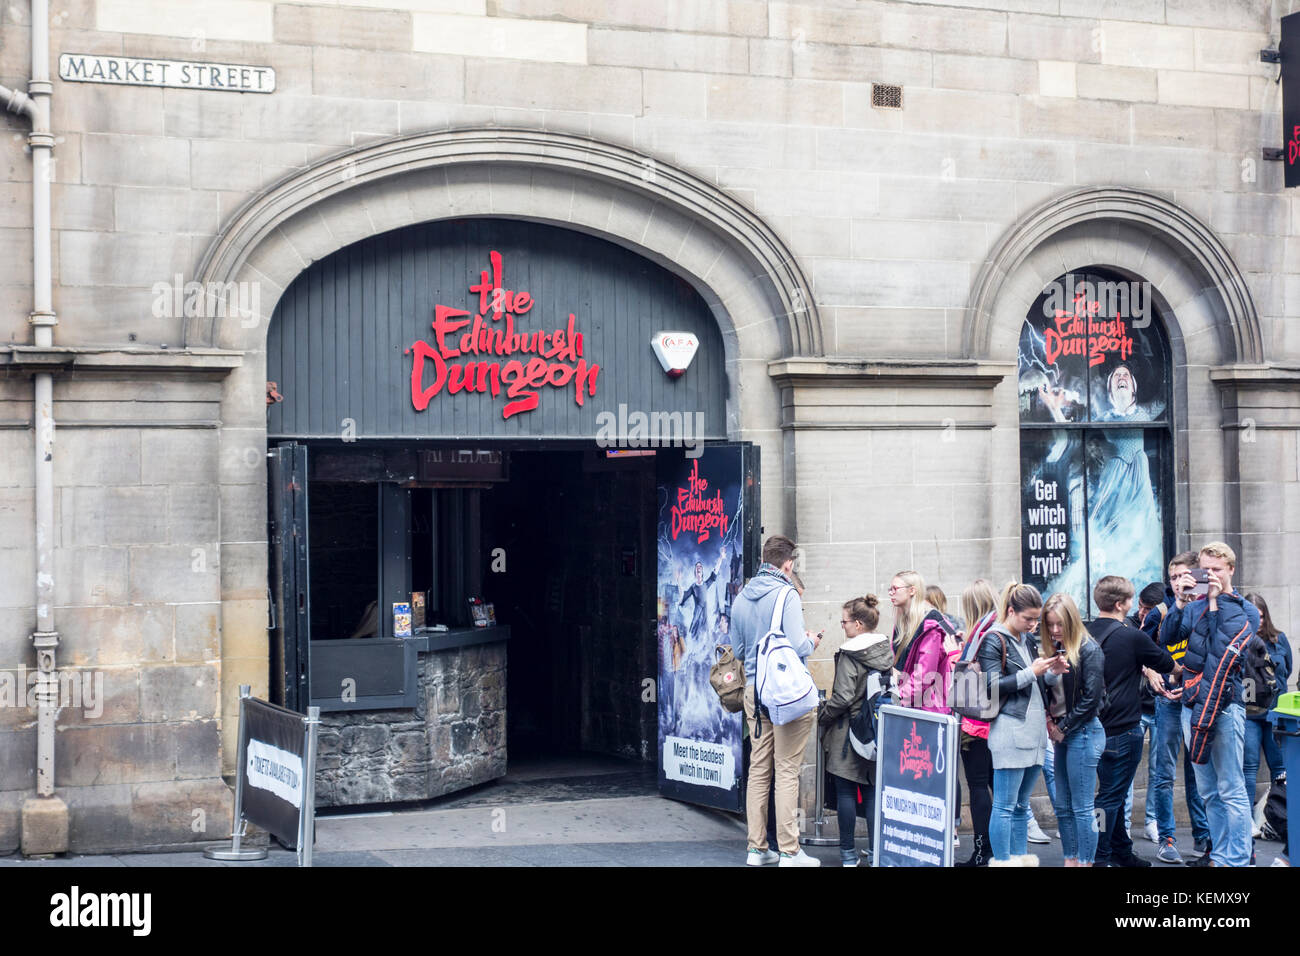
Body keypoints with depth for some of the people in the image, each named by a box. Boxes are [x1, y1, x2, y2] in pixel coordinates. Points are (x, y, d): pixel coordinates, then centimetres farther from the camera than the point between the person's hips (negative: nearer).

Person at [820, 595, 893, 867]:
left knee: (846, 792, 3)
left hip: (850, 731, -6)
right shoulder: (888, 651, 5)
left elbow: (842, 697, -18)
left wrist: (822, 717, -4)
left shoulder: (849, 654, -15)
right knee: (874, 791, 10)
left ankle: (848, 854, 7)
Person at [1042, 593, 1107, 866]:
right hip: (1061, 734, 8)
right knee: (1062, 806, 10)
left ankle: (1085, 862, 1)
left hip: (1083, 733, -8)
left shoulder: (1089, 650, -10)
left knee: (1082, 808, -4)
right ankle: (1070, 860, 17)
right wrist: (1049, 721, 0)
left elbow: (1090, 699, -14)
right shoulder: (1053, 649, 12)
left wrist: (1063, 728, -10)